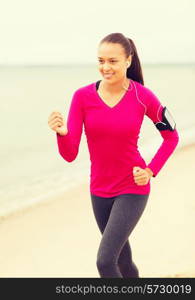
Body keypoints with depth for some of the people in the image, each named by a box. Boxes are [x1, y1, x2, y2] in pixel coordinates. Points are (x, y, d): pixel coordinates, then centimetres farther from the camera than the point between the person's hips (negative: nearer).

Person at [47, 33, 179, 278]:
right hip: (99, 191, 3)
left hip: (132, 189, -3)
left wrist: (151, 171, -7)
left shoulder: (143, 96, -12)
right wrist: (61, 132, -33)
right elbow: (69, 155, -12)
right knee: (123, 263, 19)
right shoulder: (82, 96, -9)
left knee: (105, 261, -13)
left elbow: (171, 136, 4)